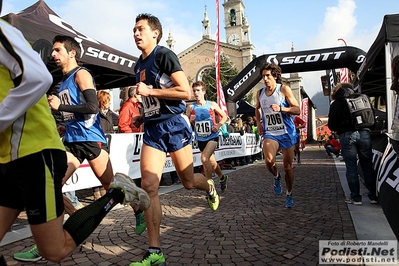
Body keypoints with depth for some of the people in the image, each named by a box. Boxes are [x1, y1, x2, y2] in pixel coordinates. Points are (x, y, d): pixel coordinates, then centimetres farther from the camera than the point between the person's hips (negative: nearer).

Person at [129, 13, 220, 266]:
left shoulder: (164, 55, -7)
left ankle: (209, 187, 47)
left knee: (188, 182, 8)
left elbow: (186, 92, -17)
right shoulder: (139, 65, 17)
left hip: (174, 124, -6)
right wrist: (143, 113, 15)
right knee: (149, 186, -7)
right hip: (153, 128, 6)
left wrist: (149, 91, -15)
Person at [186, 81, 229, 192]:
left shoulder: (212, 105, -4)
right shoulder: (190, 107, -3)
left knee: (204, 158, -24)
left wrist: (218, 125, -9)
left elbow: (224, 116, 8)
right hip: (200, 139, 3)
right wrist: (190, 120, -21)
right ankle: (222, 177, 46)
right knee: (212, 162, 18)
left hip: (212, 137, -3)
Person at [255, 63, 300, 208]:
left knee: (288, 166, 7)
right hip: (270, 133, 2)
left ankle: (289, 195, 29)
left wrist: (281, 108, -24)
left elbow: (297, 109, -8)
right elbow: (257, 108, 26)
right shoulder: (260, 93, 6)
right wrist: (258, 122, 10)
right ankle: (277, 177, 11)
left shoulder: (284, 89, -6)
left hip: (287, 132, -2)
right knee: (269, 161, -24)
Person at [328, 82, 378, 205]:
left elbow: (331, 125, 3)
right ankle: (373, 196, 15)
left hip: (347, 136, -2)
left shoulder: (336, 104, 5)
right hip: (364, 134, 3)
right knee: (367, 165, 10)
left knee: (351, 167, 3)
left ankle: (355, 197, 7)